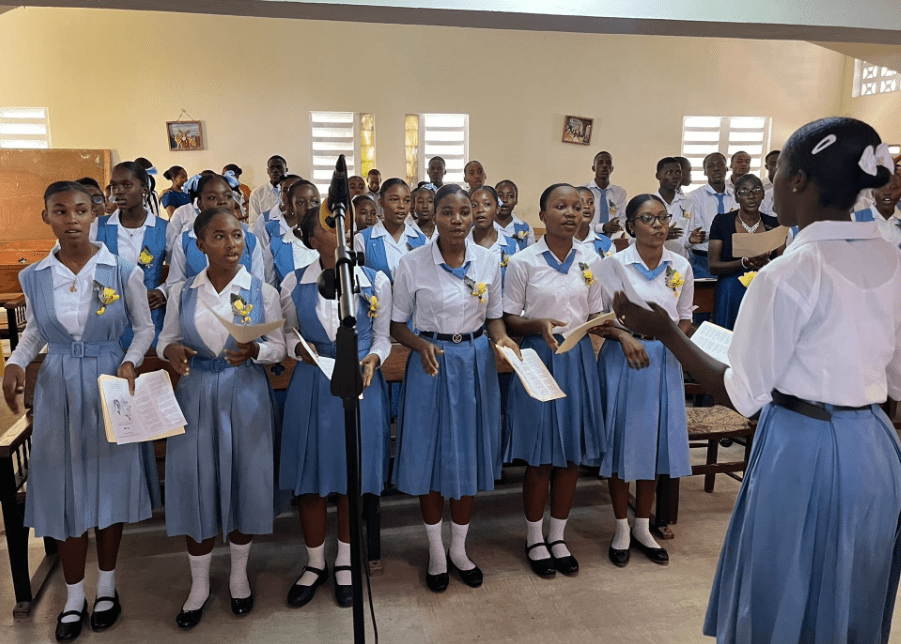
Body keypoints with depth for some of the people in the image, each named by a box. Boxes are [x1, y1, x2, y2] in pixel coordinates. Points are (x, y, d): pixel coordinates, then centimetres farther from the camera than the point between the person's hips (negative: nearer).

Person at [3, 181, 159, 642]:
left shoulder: (122, 272, -8)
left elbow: (144, 327, 1)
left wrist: (130, 363, -15)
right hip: (57, 390, 2)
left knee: (110, 483, 9)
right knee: (64, 489, 7)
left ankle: (107, 586, 30)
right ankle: (74, 596, 26)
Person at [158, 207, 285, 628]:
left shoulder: (263, 292, -2)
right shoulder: (182, 293, 2)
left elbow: (279, 347, 0)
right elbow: (166, 339, 8)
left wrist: (254, 350, -21)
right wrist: (172, 350, -15)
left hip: (246, 396, -1)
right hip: (195, 395, 1)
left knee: (244, 481, 8)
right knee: (195, 486, 5)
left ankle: (238, 576, 31)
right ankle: (199, 584, 26)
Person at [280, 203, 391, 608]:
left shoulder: (376, 282, -4)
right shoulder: (294, 284, -3)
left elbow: (382, 336, 6)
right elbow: (288, 333, 10)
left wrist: (373, 359, -14)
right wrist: (299, 349, -11)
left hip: (359, 385, 0)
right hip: (311, 387, 1)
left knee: (352, 478, 10)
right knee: (310, 481, 9)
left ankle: (345, 564, 32)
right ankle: (315, 564, 32)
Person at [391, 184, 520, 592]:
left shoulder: (488, 261, 0)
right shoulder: (412, 264, -8)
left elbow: (493, 317, 10)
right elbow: (397, 325, -2)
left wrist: (502, 339, -11)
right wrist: (423, 345, -21)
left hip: (476, 362, 3)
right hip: (431, 362, -2)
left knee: (468, 455, 11)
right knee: (430, 455, 6)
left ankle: (459, 549, 31)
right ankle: (436, 552, 28)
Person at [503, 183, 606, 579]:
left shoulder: (590, 261, 7)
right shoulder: (523, 262, -5)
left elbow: (595, 315, 11)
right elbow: (510, 320, -3)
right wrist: (540, 325, -22)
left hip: (579, 359, 4)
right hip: (539, 358, -4)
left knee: (572, 454, 10)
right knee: (540, 457, 3)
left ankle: (558, 536, 28)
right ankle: (534, 539, 23)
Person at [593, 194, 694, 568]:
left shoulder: (681, 267, 3)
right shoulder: (613, 265, -6)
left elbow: (685, 317, 12)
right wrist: (624, 337, -18)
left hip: (664, 361, 3)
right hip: (622, 358, -3)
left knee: (654, 440, 10)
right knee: (621, 439, 4)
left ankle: (643, 527, 28)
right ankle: (621, 528, 22)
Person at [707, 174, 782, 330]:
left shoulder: (773, 224, 8)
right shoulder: (722, 222, 1)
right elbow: (713, 266, -4)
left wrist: (767, 263, -13)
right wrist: (745, 263, -19)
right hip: (731, 293, -2)